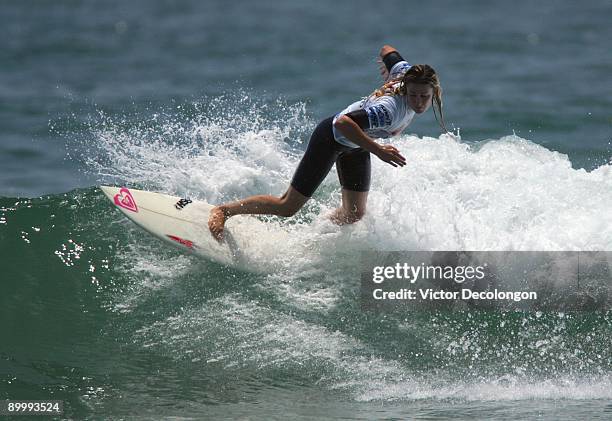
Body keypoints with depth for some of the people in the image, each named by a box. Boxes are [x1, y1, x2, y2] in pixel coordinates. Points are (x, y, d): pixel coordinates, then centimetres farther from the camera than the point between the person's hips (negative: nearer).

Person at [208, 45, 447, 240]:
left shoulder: (407, 74, -19)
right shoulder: (389, 110, -41)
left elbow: (387, 51, -1)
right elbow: (343, 123, -50)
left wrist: (388, 81, 16)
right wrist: (378, 150, -48)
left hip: (356, 143, 8)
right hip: (331, 137, -8)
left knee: (354, 215, 9)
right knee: (287, 207, -3)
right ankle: (221, 211, 14)